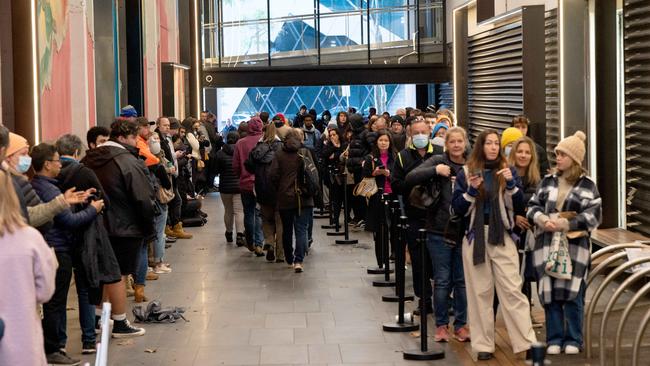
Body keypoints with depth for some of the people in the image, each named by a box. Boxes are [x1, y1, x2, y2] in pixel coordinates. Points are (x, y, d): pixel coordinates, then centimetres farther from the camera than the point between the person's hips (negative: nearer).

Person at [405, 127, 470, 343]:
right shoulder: (437, 161, -1)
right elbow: (410, 178, -11)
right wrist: (435, 171, -21)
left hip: (465, 232, 1)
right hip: (439, 231, -1)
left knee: (463, 280, 8)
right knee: (442, 281, 4)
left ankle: (461, 324, 20)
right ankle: (441, 325, 16)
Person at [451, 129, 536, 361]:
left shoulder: (507, 170, 7)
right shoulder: (467, 172, 4)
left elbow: (519, 203, 1)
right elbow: (457, 208, 2)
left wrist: (511, 183, -14)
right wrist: (471, 190, -14)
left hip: (501, 236, 0)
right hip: (475, 236, 0)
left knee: (512, 289, -6)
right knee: (480, 292, 3)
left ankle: (527, 342, -6)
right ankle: (483, 345, 9)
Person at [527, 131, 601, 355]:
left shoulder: (587, 185, 1)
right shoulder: (548, 181, 10)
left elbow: (594, 215, -6)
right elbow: (533, 206, 10)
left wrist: (566, 224, -16)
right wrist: (542, 219, -11)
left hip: (575, 246, -3)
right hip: (548, 244, 3)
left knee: (572, 294, -2)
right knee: (550, 293, 3)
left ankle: (573, 340, 10)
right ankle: (554, 338, 13)